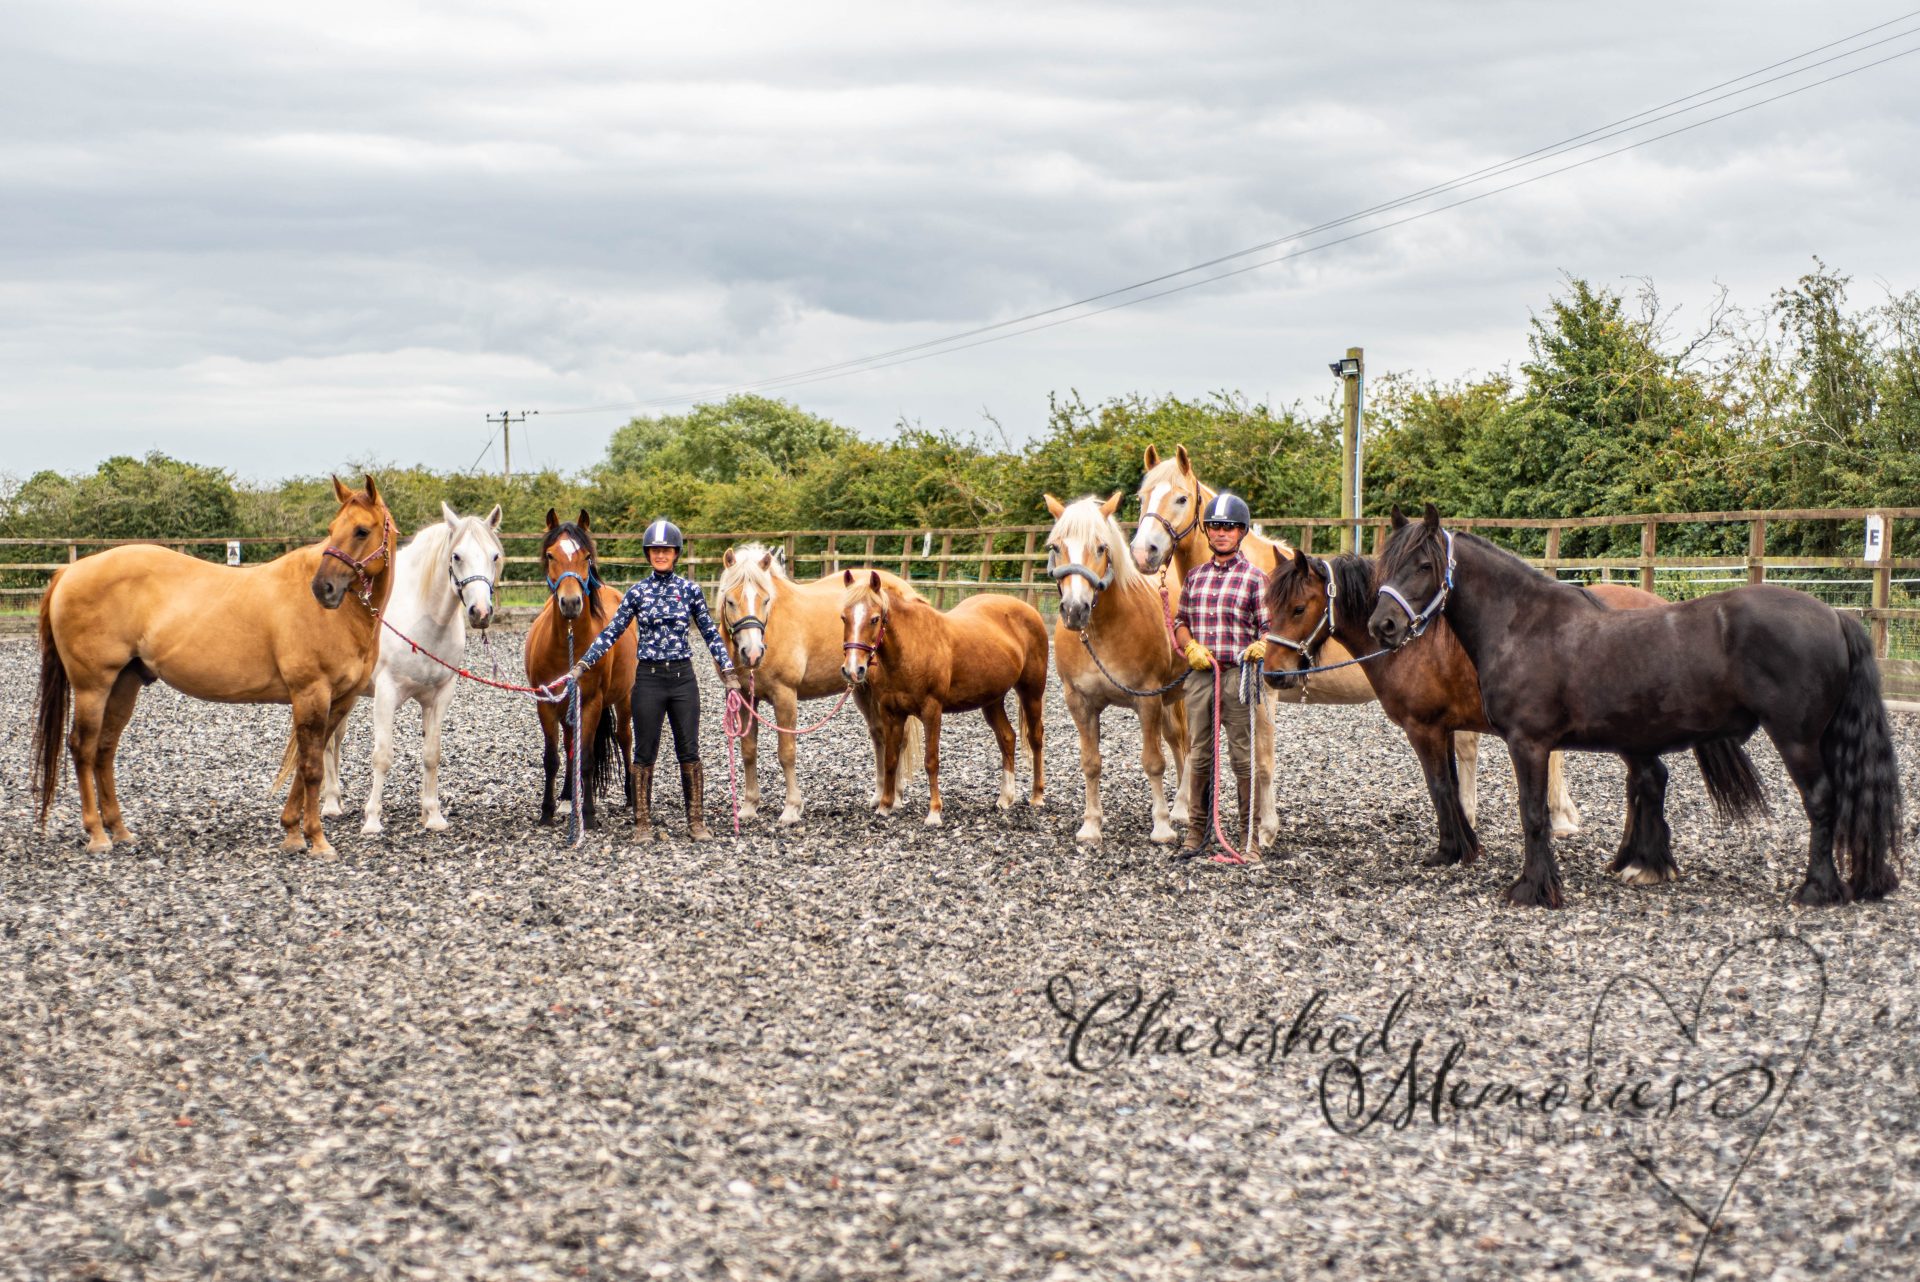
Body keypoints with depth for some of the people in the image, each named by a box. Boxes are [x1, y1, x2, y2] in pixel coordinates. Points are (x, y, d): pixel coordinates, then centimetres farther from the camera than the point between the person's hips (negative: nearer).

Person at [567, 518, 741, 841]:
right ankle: (642, 823, 11)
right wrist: (582, 665, -3)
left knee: (689, 752, 2)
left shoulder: (690, 590, 3)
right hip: (649, 679, 0)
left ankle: (696, 822, 10)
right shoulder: (637, 592, 2)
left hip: (683, 678, 0)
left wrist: (728, 671, 1)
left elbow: (711, 633, 7)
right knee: (644, 753, 4)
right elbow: (610, 633, 4)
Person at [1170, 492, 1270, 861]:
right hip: (1198, 674, 4)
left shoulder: (1254, 578, 2)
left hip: (1237, 675, -4)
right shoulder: (1195, 575, 15)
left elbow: (1268, 628, 1)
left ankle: (1251, 834, 5)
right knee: (1198, 756, 7)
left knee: (1243, 756, -1)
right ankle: (1196, 833, 15)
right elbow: (1180, 621, 19)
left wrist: (1260, 647, -21)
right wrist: (1190, 646, -1)